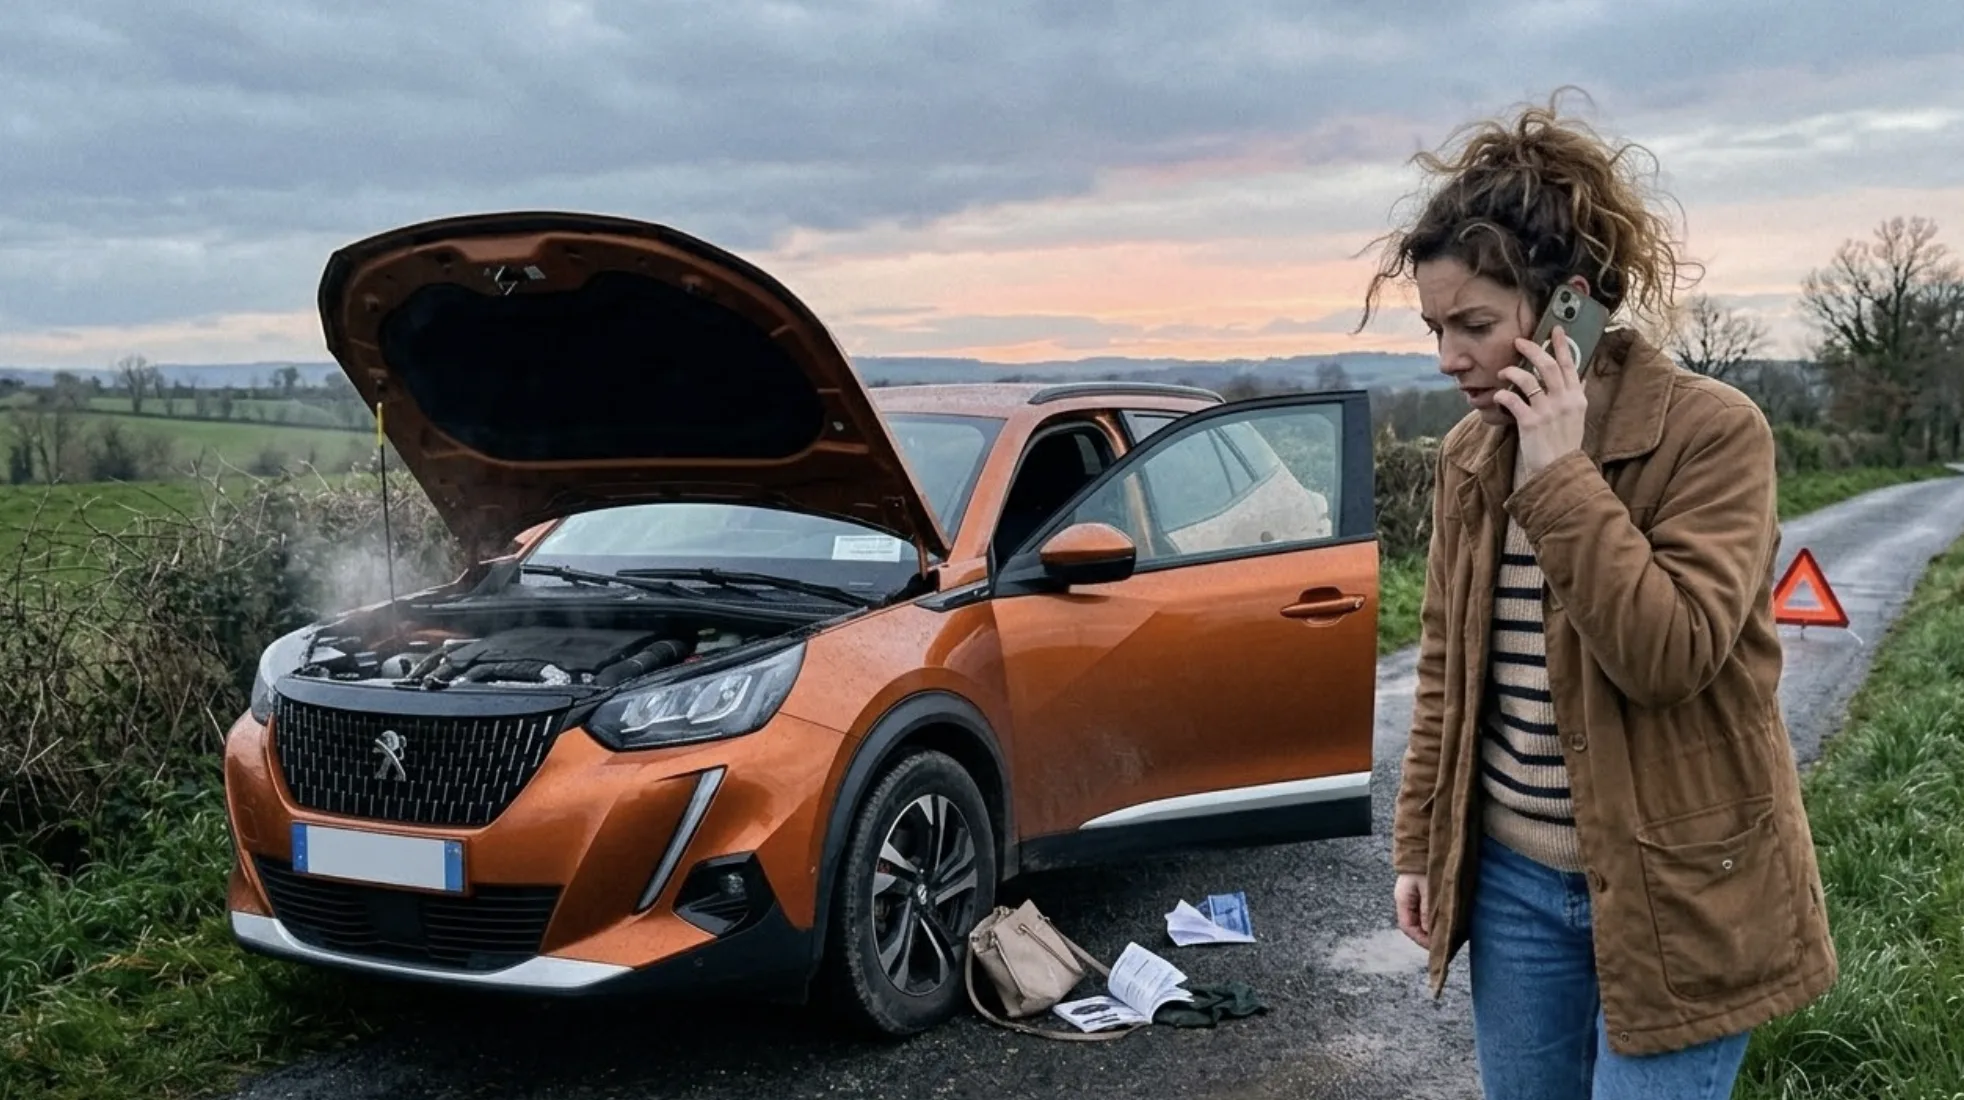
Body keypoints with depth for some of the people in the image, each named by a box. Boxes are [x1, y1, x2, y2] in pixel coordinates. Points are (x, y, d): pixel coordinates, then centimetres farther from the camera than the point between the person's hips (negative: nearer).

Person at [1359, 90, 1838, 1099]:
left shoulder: (1712, 431, -14)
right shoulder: (1469, 453, 3)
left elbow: (1670, 654, -25)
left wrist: (1560, 474, -24)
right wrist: (1418, 842, 10)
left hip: (1671, 894, -5)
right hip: (1513, 877, 6)